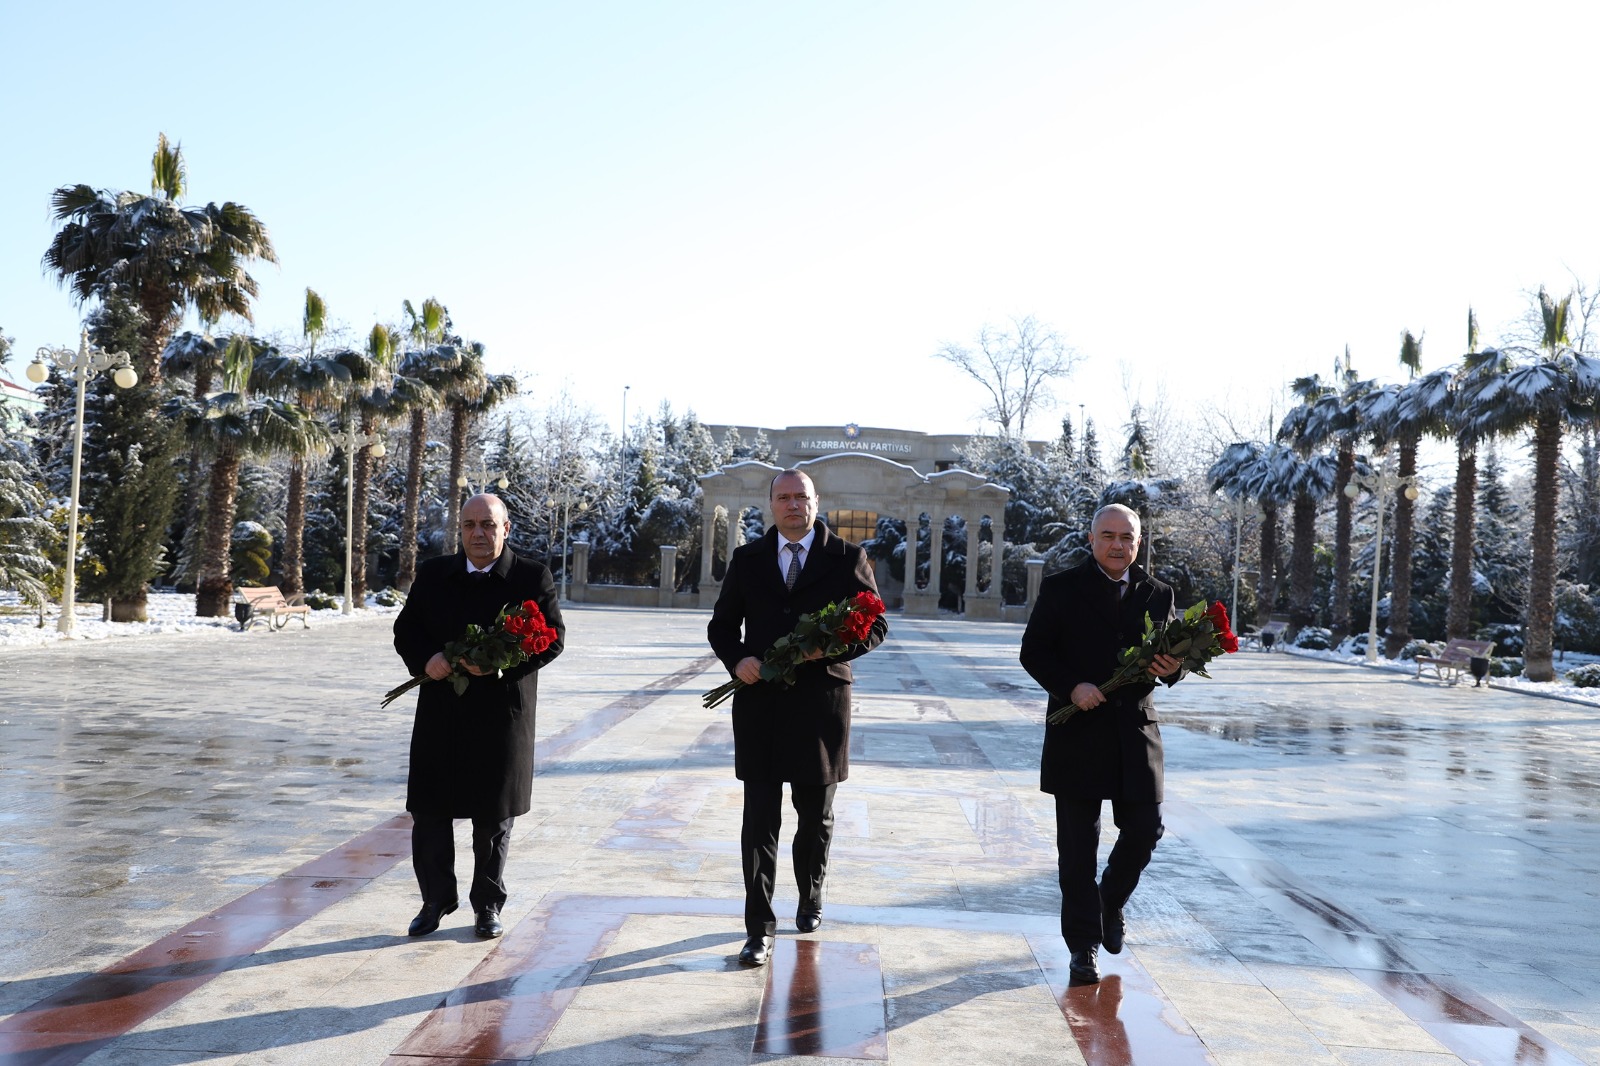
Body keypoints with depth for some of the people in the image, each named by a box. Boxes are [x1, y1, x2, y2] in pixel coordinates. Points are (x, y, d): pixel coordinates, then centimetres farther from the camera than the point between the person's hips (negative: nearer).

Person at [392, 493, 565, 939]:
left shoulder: (533, 577, -1)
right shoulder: (433, 575, 9)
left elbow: (553, 638, -6)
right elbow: (405, 629, 11)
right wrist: (425, 659, -11)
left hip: (502, 715, -2)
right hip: (440, 714, 3)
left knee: (494, 816, 8)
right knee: (429, 810, 5)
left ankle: (488, 905, 23)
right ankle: (435, 900, 22)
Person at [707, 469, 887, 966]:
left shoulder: (847, 558, 2)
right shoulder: (748, 559, 8)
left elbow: (875, 626, 2)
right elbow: (721, 625, 11)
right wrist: (737, 659, -10)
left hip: (821, 703, 0)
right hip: (760, 701, 1)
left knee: (815, 816, 15)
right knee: (759, 819, -1)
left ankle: (810, 898, 38)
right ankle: (760, 926, 6)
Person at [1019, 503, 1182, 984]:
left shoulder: (1157, 594, 9)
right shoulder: (1061, 589, 0)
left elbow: (1172, 656, 14)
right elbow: (1033, 652, -3)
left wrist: (1171, 669, -11)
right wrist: (1071, 687, -19)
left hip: (1136, 731, 3)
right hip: (1078, 732, -3)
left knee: (1145, 829, 5)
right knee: (1078, 846, 4)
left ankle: (1111, 902, 35)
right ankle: (1084, 944, 16)